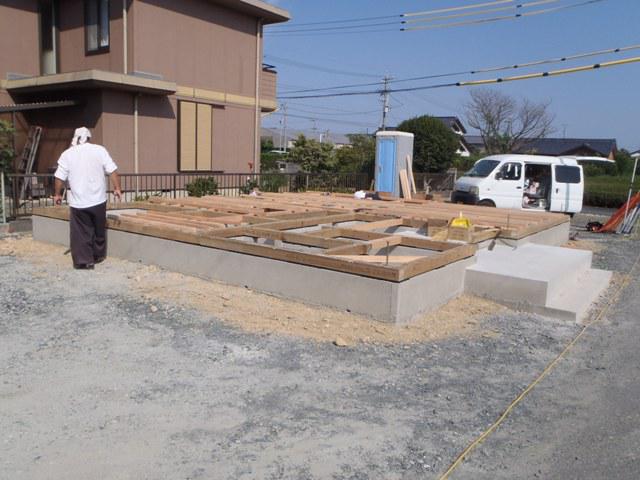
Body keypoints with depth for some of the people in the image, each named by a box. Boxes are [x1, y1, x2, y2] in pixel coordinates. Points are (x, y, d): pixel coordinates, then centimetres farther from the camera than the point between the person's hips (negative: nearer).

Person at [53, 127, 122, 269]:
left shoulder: (67, 154, -1)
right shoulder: (99, 150, -1)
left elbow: (60, 178, 0)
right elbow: (112, 171, -6)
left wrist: (58, 194, 12)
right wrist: (117, 188, 1)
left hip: (78, 202, -1)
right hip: (98, 199, 1)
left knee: (81, 232, 6)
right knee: (99, 230, 16)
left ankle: (84, 260, 5)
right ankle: (98, 256, 28)